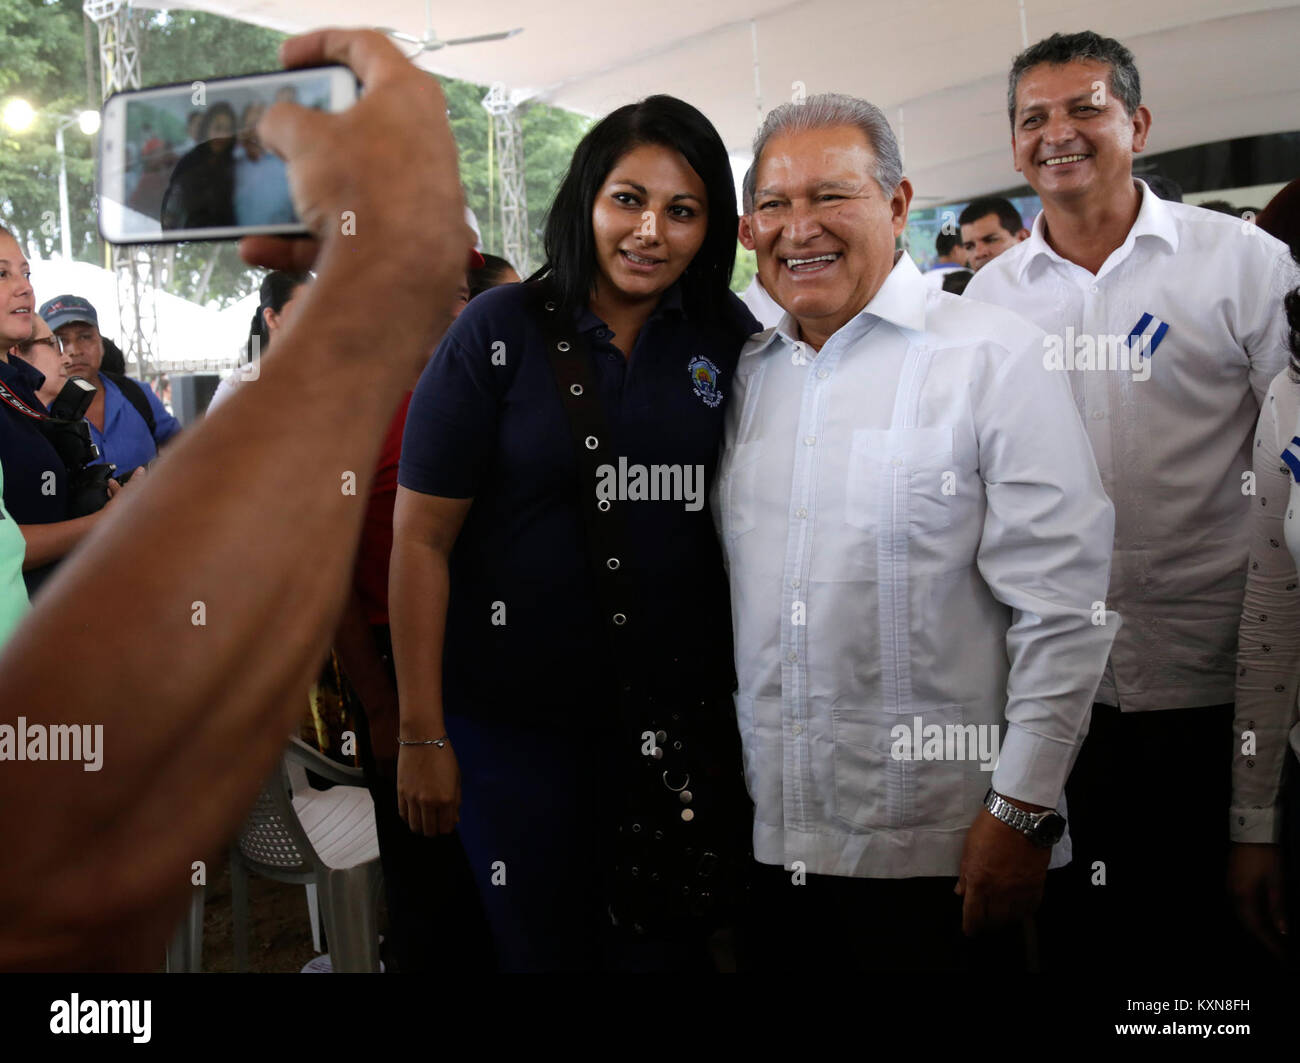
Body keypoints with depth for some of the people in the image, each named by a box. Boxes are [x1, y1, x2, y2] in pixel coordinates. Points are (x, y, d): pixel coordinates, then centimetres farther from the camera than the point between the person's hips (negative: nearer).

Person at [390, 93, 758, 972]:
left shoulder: (729, 339, 2)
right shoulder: (501, 333, -7)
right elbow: (422, 537, -7)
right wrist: (422, 734, -8)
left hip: (680, 711, 3)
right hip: (518, 723, -2)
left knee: (668, 942, 14)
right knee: (543, 946, 11)